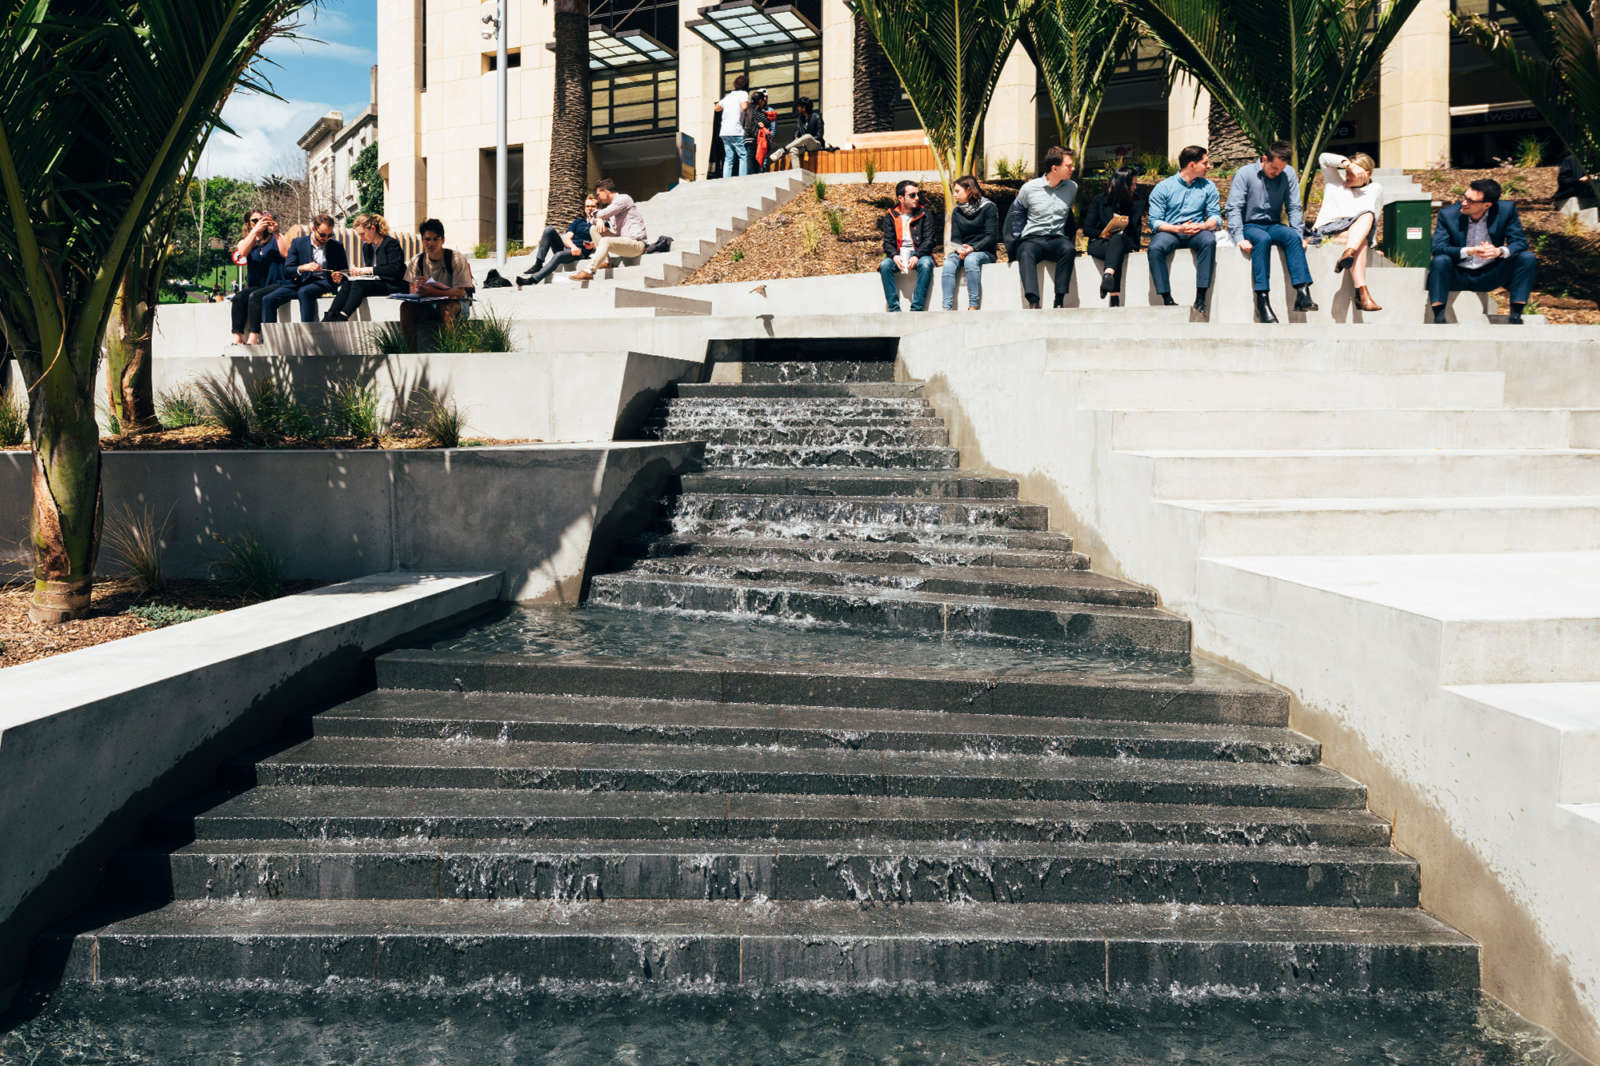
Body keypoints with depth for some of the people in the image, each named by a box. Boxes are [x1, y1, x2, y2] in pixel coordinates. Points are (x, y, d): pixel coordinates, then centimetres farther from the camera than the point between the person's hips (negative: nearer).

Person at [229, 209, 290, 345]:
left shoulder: (276, 238, 13)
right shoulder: (245, 241, 18)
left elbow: (285, 253, -7)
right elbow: (243, 252, -7)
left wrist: (275, 232, -11)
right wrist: (255, 230, -14)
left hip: (275, 283, -3)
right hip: (255, 285, 3)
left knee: (255, 296, -31)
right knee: (238, 297, -26)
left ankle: (253, 339, -39)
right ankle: (237, 338, -33)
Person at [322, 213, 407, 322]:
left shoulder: (391, 243, -5)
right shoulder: (366, 246, 18)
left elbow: (395, 270, -18)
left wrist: (369, 270, -22)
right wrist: (342, 277, 2)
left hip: (392, 285, -7)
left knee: (359, 284, -32)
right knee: (347, 283, -22)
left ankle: (342, 317, -43)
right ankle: (329, 318, -35)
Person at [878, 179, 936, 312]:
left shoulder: (924, 214, 6)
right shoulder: (890, 216, 9)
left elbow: (929, 240, -2)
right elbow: (888, 242, 3)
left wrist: (916, 256, -19)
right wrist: (895, 256, -19)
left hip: (919, 253, -1)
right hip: (898, 255, 1)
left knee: (926, 264, -34)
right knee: (885, 266, -29)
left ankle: (916, 309, -33)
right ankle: (894, 309, -28)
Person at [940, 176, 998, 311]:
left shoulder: (988, 207, -1)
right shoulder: (957, 211, 15)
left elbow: (991, 236, -8)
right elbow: (955, 237, 9)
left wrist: (973, 248, -20)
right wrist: (959, 249, -14)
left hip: (985, 252, -4)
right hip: (963, 252, 4)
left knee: (970, 259, -37)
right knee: (948, 263, -28)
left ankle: (974, 307, -38)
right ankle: (947, 308, -38)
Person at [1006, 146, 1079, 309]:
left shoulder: (1072, 187, 11)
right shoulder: (1029, 188, 1)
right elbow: (1016, 212, 16)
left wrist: (1072, 240, 20)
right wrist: (1017, 239, 8)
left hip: (1057, 239, 2)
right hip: (1032, 239, -2)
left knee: (1068, 249, -35)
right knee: (1026, 253, -38)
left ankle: (1059, 300, -36)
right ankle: (1033, 302, -52)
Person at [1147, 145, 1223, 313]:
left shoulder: (1208, 186, 13)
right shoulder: (1163, 187, 3)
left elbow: (1216, 217, 7)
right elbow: (1154, 221, -5)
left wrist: (1202, 226, -16)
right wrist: (1177, 229, -20)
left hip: (1196, 233, 2)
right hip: (1169, 232, -1)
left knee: (1209, 240, -32)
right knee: (1155, 248, -34)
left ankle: (1200, 298, -33)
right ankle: (1167, 299, -31)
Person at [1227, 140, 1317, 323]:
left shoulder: (1289, 174, 5)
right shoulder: (1245, 173, -4)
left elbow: (1294, 208, 5)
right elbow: (1233, 208, -9)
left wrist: (1299, 235, -9)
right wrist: (1239, 238, -21)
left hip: (1273, 225, 3)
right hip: (1249, 226, -3)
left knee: (1292, 235, -30)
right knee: (1262, 239, -37)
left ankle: (1302, 292, -41)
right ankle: (1262, 299, -44)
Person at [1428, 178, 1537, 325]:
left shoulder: (1506, 210, -7)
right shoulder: (1448, 214, -11)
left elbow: (1520, 242, -9)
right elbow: (1438, 248, -21)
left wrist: (1499, 251, -32)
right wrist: (1469, 251, -36)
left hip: (1489, 276, 2)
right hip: (1458, 277, -2)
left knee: (1527, 258, -18)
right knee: (1440, 260, -32)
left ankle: (1515, 315, -15)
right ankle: (1439, 317, -31)